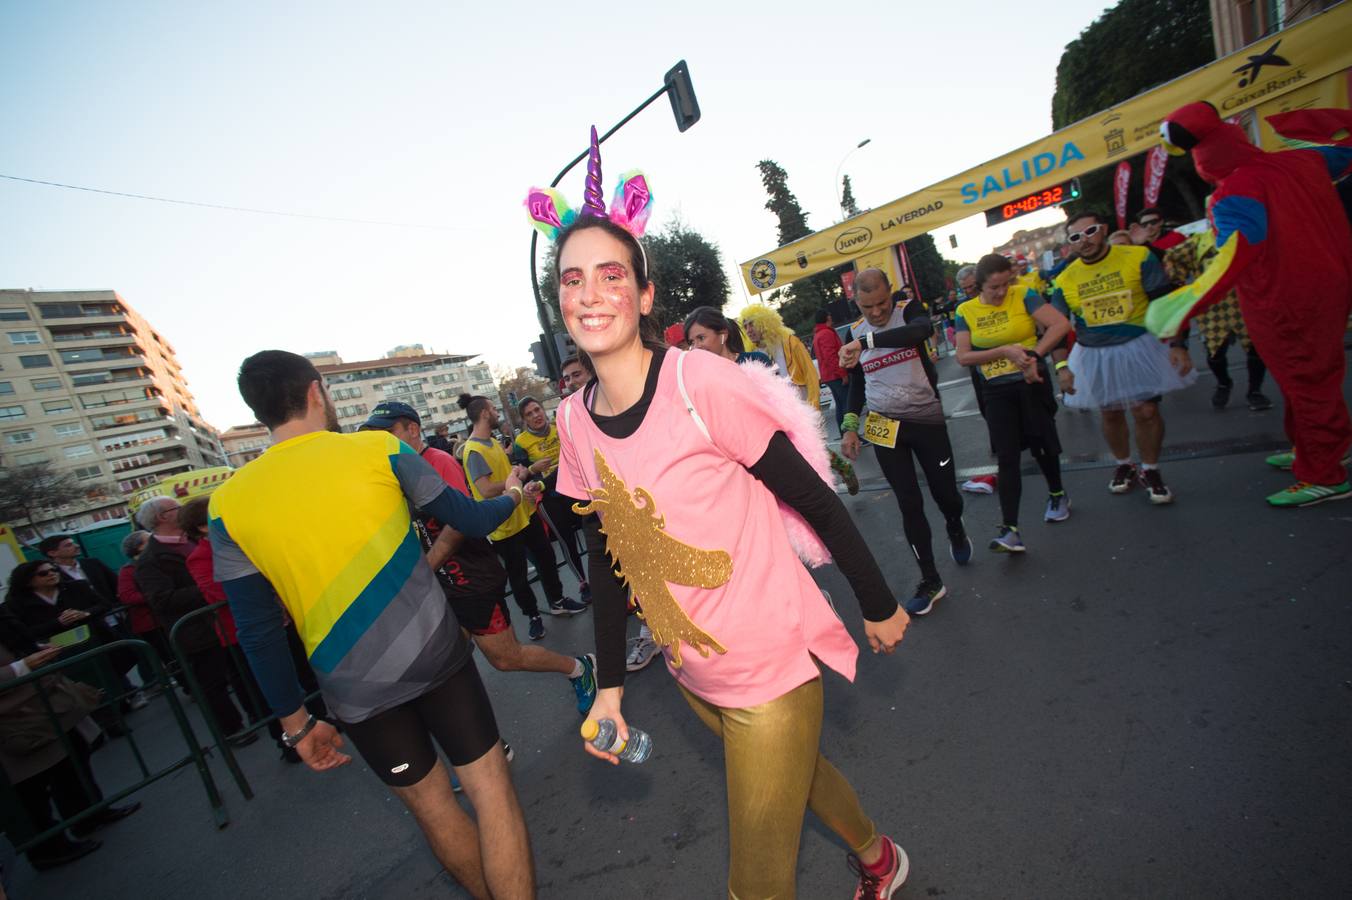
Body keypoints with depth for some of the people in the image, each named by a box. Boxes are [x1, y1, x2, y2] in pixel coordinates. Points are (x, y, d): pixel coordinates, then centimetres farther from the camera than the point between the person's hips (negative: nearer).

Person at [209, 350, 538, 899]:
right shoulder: (380, 449, -6)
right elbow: (470, 520, -1)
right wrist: (510, 496, 21)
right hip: (435, 653, -2)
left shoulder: (228, 505, -1)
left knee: (428, 801, 22)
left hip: (355, 690, 3)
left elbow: (258, 633, 1)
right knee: (488, 785, 10)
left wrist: (296, 722, 11)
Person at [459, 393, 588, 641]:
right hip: (504, 525, -9)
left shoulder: (493, 442, 8)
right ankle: (533, 616, 27)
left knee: (546, 556, 18)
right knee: (518, 574, 8)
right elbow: (486, 491, -29)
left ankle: (557, 601, 35)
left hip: (524, 513, 9)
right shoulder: (473, 451, -21)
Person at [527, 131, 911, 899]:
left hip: (772, 669, -6)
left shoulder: (701, 382, -22)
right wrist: (611, 684, 7)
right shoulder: (573, 419, -4)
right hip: (693, 675, 6)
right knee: (793, 768, 31)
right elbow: (609, 558, 4)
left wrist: (879, 604, -4)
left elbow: (816, 501, -14)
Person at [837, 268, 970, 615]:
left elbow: (922, 330, -35)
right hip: (884, 427, 2)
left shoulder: (908, 312, -8)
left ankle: (955, 530, 45)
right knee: (910, 504, 1)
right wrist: (850, 427, 2)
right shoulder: (854, 333, 2)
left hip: (928, 420, -2)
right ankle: (930, 581, 15)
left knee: (947, 495, 7)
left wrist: (866, 342, -45)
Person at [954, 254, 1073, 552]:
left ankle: (1057, 495, 44)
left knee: (1041, 443, 14)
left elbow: (1061, 324, -16)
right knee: (1007, 458, -5)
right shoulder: (966, 311, -1)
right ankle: (1010, 530, -7)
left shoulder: (1023, 295, -6)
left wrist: (1033, 355, -23)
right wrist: (1005, 351, -18)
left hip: (1031, 383, -1)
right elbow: (963, 357, -8)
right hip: (996, 391, 1)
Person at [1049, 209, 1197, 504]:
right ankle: (1124, 465, 34)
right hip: (1094, 358, 2)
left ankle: (1150, 471, 18)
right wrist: (1062, 366, -10)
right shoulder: (1065, 280, -2)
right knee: (1110, 414, 12)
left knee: (1146, 411, -3)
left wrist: (1178, 344, -12)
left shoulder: (1138, 258, -6)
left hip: (1140, 348, -2)